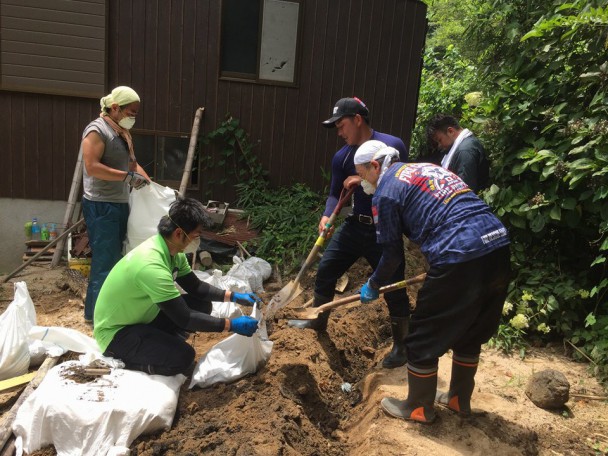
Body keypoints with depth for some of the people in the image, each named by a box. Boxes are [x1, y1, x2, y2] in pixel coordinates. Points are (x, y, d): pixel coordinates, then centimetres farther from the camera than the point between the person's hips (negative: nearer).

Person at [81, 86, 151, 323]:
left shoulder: (122, 133, 16)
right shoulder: (97, 130, -13)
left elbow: (132, 163, 23)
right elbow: (92, 167, -22)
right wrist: (128, 176, -23)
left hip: (120, 204, 10)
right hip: (101, 206, -9)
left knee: (116, 258, 14)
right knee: (105, 260, -6)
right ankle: (96, 312, 4)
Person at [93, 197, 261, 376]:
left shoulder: (172, 251, -7)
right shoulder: (151, 266, -35)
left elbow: (195, 287, 8)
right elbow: (184, 319, -32)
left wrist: (234, 296, -2)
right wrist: (231, 325, -26)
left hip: (142, 317, 9)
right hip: (116, 332, -9)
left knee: (202, 305, 0)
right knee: (182, 357, -27)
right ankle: (118, 359, -5)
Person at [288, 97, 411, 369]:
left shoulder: (392, 146, -13)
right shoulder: (342, 157, 3)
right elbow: (335, 193, 5)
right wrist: (327, 216, -15)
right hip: (354, 225, 6)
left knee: (393, 287, 1)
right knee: (325, 270, 10)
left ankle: (400, 346, 20)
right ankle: (318, 321, 33)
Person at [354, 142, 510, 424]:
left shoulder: (386, 190, 1)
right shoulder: (428, 168, 25)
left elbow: (392, 252, 4)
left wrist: (373, 286, 22)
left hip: (460, 259, -8)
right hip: (499, 246, 9)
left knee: (424, 337, 11)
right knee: (471, 333, 24)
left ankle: (419, 408, 28)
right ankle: (459, 399, 41)